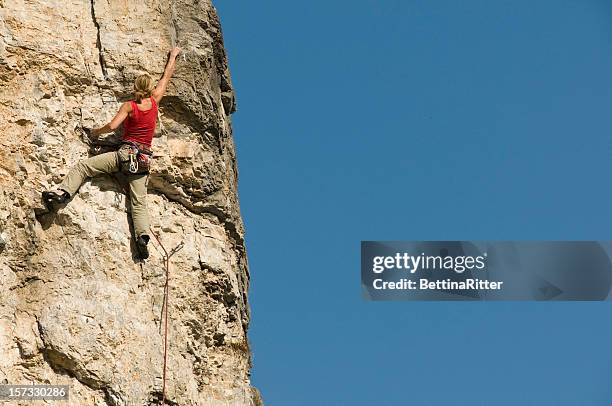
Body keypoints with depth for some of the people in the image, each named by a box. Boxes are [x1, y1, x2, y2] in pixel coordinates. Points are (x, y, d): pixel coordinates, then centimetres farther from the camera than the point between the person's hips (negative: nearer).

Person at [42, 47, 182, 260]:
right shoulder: (154, 101, 6)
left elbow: (112, 126, -11)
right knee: (139, 202, -4)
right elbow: (167, 75, 18)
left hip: (125, 153, -3)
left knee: (82, 166, -1)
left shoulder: (129, 106, -3)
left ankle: (62, 192, -22)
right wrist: (173, 55, 29)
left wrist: (96, 131, 9)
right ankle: (143, 236, -25)